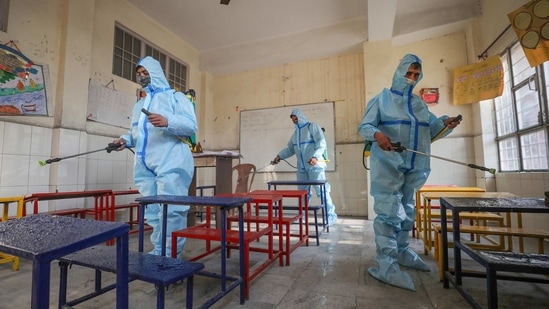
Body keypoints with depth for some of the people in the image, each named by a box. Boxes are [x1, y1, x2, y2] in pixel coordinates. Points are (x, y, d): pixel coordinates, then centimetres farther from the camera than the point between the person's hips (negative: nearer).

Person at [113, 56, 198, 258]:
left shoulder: (175, 97, 4)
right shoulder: (139, 105, 27)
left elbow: (191, 126, -9)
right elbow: (136, 132, 27)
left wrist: (167, 122, -24)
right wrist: (126, 140, 6)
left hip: (170, 164, -7)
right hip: (145, 166, 8)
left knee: (170, 211, -8)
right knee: (152, 212, 11)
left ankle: (171, 256, 3)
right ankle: (158, 253, 22)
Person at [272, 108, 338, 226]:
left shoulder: (312, 127, 0)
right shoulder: (295, 133, 21)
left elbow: (321, 143, -11)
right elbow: (290, 149, 23)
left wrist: (315, 156, -25)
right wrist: (279, 156, 8)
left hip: (315, 166, -6)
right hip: (301, 168, 7)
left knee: (321, 191, -5)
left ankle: (331, 216, 5)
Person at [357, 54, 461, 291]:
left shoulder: (419, 103, 18)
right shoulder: (382, 99, 1)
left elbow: (430, 129, 18)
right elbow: (363, 127, -7)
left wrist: (444, 123, -3)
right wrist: (377, 134, -27)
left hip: (413, 167, 7)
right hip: (387, 166, -7)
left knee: (407, 212, 16)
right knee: (389, 212, -12)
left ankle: (401, 252, 31)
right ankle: (386, 266, -8)